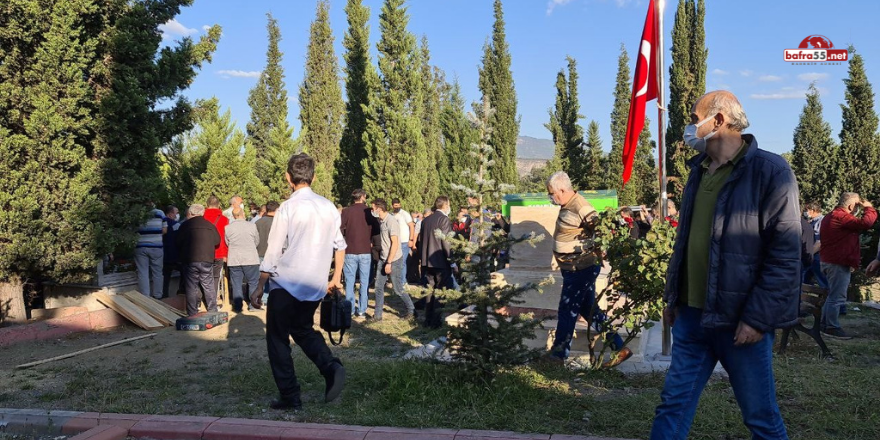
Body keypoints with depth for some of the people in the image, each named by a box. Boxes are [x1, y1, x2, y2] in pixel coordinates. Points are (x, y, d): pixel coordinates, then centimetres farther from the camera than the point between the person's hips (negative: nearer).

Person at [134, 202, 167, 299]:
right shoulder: (160, 213, -2)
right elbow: (165, 230, 0)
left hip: (140, 247, 0)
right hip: (156, 247, 0)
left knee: (142, 273, 5)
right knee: (157, 272, 10)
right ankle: (157, 296, 15)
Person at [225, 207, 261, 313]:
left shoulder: (228, 228, -4)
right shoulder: (252, 226, -7)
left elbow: (227, 243, 8)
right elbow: (257, 242, 5)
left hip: (234, 260, 2)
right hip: (250, 259, -1)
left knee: (236, 283, 9)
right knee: (253, 282, 10)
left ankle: (238, 307, 11)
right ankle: (252, 304, 12)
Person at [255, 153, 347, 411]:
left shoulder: (287, 208, -12)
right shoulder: (328, 207, 4)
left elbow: (274, 252, -11)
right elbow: (340, 245, 9)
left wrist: (260, 286, -1)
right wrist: (336, 277, 21)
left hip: (286, 285, -5)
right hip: (316, 286, 6)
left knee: (277, 338, 9)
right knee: (303, 330, 24)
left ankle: (290, 397, 9)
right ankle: (331, 367, 0)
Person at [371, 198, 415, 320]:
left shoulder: (391, 221, -18)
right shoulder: (381, 221, 6)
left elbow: (395, 243, -20)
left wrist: (389, 263, -20)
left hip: (394, 260, -8)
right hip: (383, 259, 8)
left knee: (398, 289, 1)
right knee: (378, 286, 6)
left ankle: (411, 311, 17)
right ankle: (377, 315, 14)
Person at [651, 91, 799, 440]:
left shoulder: (770, 171, -12)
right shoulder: (699, 170, 11)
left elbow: (785, 255, -15)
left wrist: (757, 318, -18)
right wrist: (673, 297, 15)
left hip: (740, 319, -6)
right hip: (691, 314, 6)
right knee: (673, 404, 11)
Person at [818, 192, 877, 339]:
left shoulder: (830, 217, 16)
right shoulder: (841, 217, -18)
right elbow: (865, 223, -24)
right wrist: (869, 208, -11)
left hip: (829, 261, 11)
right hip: (839, 263, -11)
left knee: (833, 295, 18)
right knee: (837, 297, -6)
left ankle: (825, 324, 22)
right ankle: (832, 328, -3)